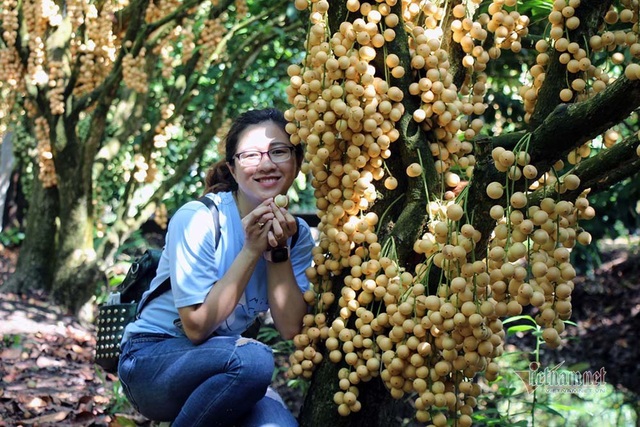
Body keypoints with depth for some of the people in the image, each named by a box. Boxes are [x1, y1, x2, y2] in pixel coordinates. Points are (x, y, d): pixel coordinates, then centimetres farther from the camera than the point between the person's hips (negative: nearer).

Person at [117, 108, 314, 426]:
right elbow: (196, 327, -20)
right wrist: (252, 250, -24)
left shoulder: (296, 233, -1)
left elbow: (291, 328, -9)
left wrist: (278, 250, -20)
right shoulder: (197, 220, -17)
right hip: (151, 361, -5)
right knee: (254, 358, -33)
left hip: (221, 366, 5)